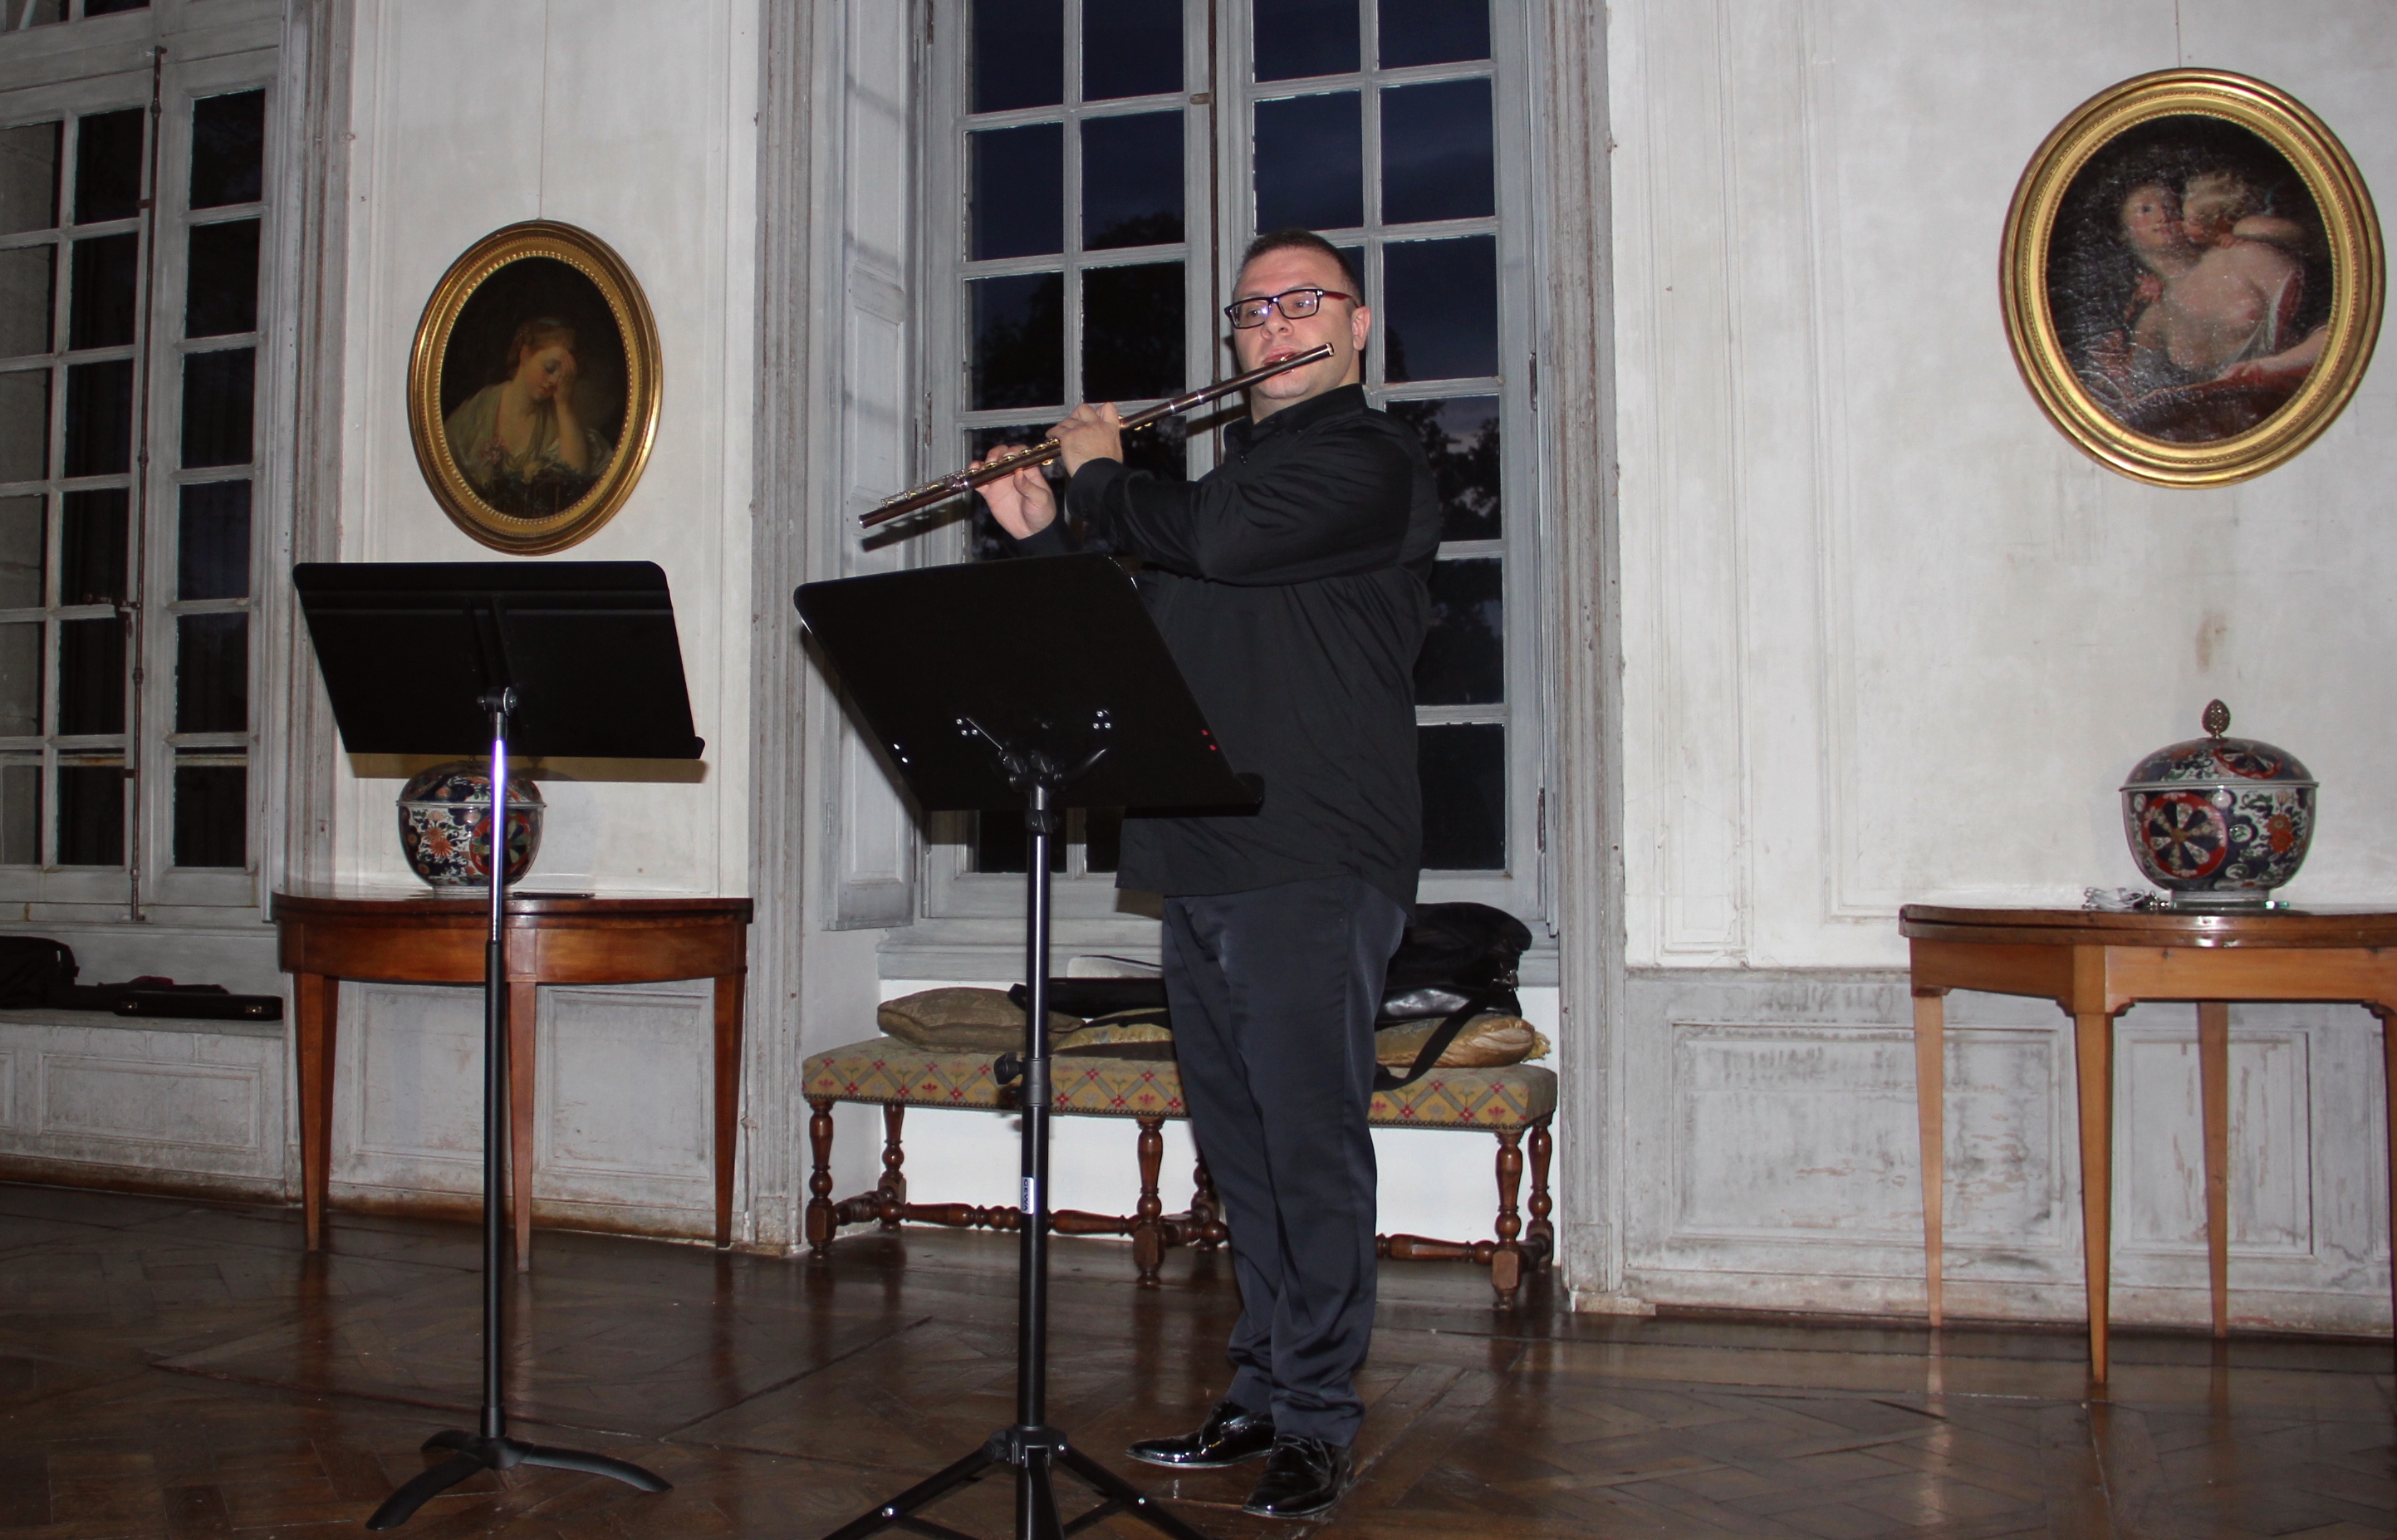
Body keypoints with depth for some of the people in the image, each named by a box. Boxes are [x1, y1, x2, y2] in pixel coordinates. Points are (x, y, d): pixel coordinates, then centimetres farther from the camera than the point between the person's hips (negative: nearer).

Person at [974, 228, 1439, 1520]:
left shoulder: (1372, 460, -2)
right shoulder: (1226, 472, 25)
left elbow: (1222, 541, -20)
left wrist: (1098, 475, -3)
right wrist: (1041, 534, 14)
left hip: (1315, 868, -8)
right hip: (1200, 867, 8)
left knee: (1309, 1141, -5)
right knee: (1241, 1149, 11)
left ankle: (1319, 1420, 5)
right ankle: (1264, 1394, 22)